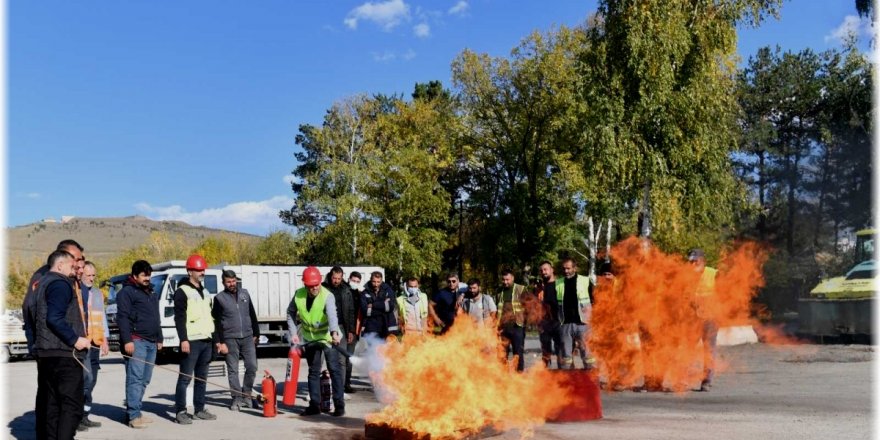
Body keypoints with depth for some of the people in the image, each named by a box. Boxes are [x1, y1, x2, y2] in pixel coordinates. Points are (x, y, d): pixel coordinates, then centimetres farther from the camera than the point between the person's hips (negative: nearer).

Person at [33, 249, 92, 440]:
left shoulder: (43, 283, 21)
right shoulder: (60, 284, -11)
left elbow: (37, 319, 25)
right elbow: (55, 318, -22)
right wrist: (75, 340, -18)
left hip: (44, 352, 10)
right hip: (63, 353, -10)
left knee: (48, 404, 13)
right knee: (71, 405, -10)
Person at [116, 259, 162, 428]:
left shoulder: (152, 293, 22)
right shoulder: (127, 292, -3)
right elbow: (122, 317, -11)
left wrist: (159, 338, 23)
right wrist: (127, 340, -18)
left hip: (151, 342, 8)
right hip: (136, 341, -8)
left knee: (145, 379, 8)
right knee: (135, 378, -10)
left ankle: (133, 410, 14)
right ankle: (134, 415, -10)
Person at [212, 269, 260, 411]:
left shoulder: (244, 293, 12)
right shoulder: (219, 298, 1)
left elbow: (252, 315, 16)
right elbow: (216, 322, -1)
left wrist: (256, 334, 13)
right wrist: (219, 342, -7)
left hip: (247, 337, 3)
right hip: (230, 339, -3)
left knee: (252, 367, 0)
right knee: (233, 370, 1)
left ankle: (246, 395, 16)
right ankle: (237, 398, 9)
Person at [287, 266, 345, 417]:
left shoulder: (327, 296, -24)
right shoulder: (298, 295, -10)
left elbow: (332, 315, -42)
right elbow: (291, 313, 5)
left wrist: (334, 332, -59)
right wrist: (293, 333, -3)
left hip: (328, 337, -4)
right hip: (310, 338, 4)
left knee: (334, 370, -5)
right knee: (313, 371, 12)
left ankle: (339, 405, 3)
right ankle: (314, 405, 21)